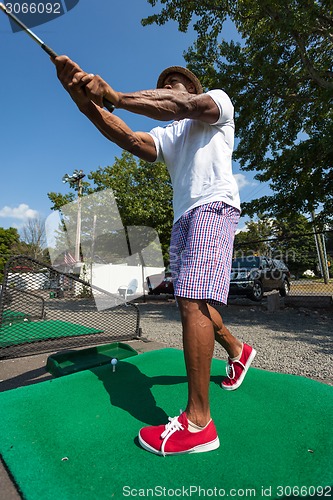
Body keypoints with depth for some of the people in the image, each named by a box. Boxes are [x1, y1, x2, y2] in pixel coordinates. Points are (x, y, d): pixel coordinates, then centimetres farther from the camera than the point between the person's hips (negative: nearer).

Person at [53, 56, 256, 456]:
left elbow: (181, 106, -9)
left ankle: (198, 423, -13)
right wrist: (89, 105, -9)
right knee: (193, 302, 8)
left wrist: (115, 97, -11)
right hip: (183, 218, 7)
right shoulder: (168, 134, 28)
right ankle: (238, 351, 34)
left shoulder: (219, 100, 16)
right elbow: (134, 142, 5)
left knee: (192, 300, -22)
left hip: (214, 206, -7)